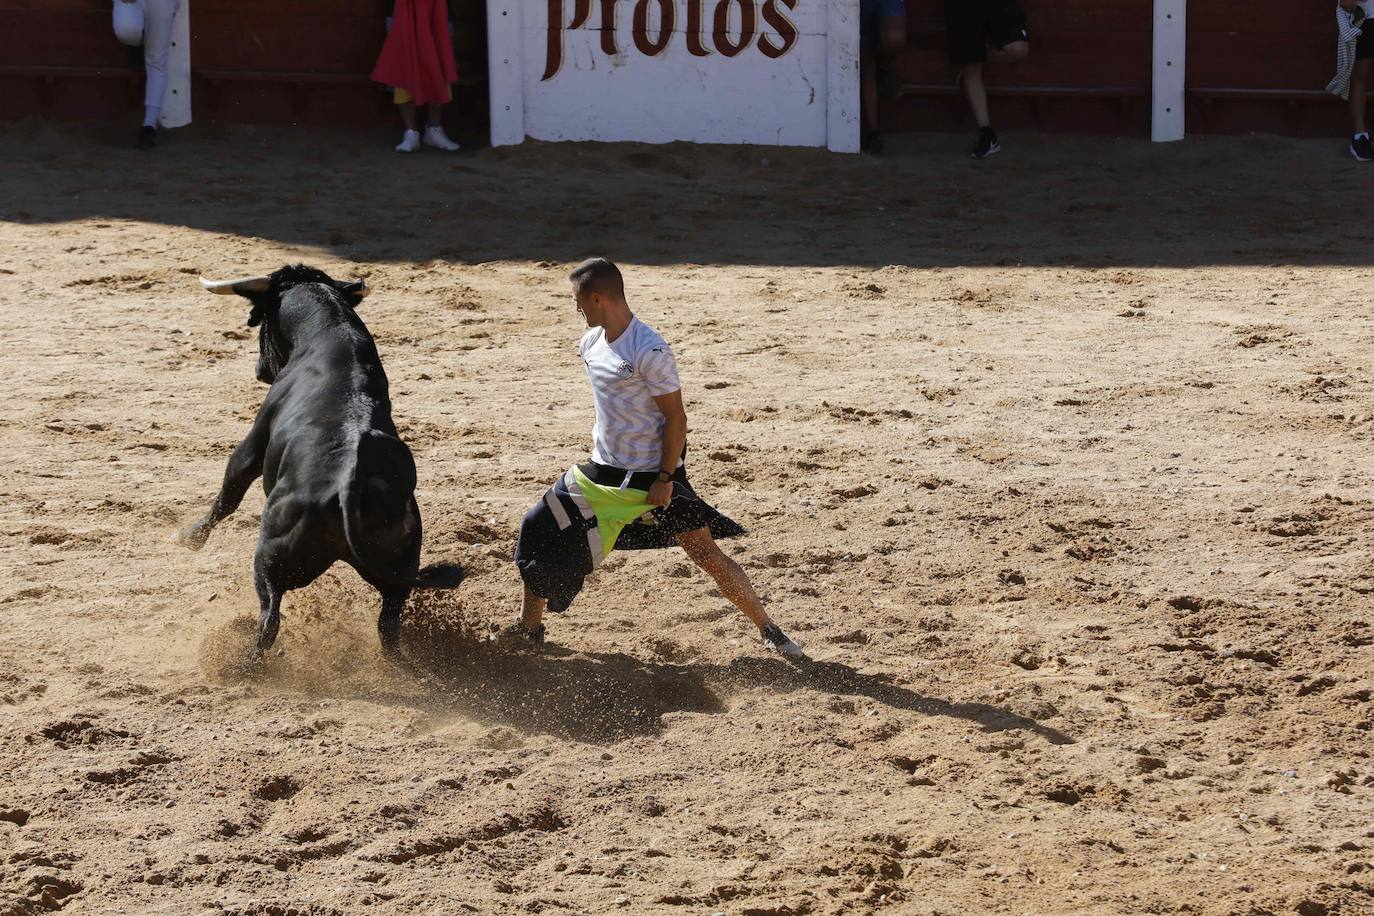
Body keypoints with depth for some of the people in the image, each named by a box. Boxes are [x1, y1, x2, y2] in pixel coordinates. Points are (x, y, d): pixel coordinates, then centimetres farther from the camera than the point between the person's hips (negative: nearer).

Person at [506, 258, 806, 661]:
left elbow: (676, 418, -19)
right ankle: (529, 627, 23)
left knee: (706, 553, -7)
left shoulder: (650, 352, -22)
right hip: (603, 472, 8)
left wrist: (665, 479, -18)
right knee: (539, 532, 7)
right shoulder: (591, 344, 3)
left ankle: (769, 631, 5)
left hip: (652, 476, -8)